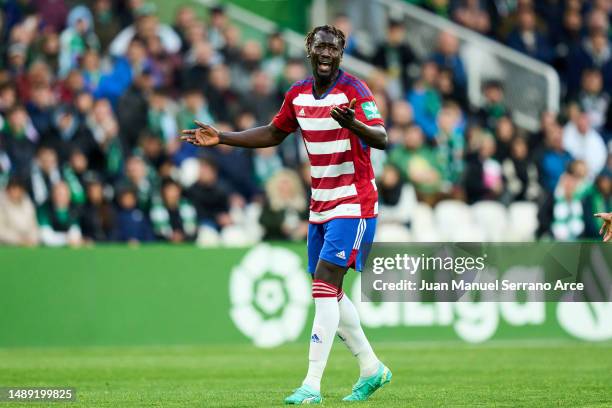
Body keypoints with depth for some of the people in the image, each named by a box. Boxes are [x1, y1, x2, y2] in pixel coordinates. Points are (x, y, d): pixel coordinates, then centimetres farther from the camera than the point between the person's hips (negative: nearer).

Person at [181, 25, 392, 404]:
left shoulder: (354, 90, -14)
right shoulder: (298, 94, 7)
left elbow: (381, 139, -27)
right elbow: (273, 134, 23)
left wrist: (353, 124, -47)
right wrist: (221, 137, 17)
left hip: (353, 206, -8)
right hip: (321, 208, 8)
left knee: (325, 288, -16)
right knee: (329, 293, 11)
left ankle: (312, 386, -17)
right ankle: (371, 369, 26)